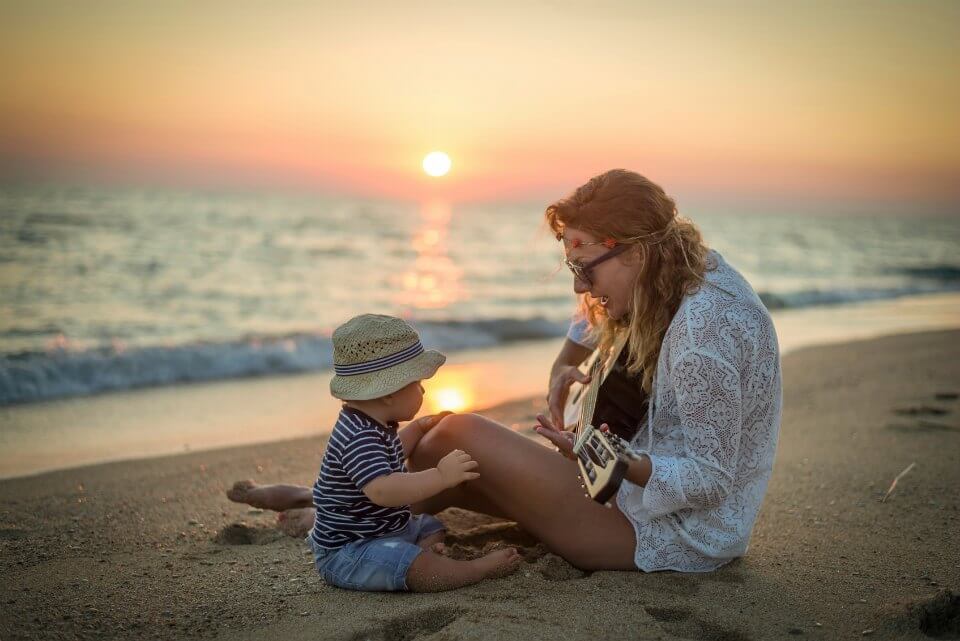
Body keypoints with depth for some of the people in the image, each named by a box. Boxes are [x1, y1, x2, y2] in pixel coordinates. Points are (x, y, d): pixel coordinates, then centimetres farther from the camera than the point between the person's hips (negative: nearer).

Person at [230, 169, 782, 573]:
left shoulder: (704, 329, -28)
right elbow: (600, 315, 20)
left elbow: (710, 477, -26)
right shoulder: (691, 272, 1)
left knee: (461, 435, -11)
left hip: (680, 535, -9)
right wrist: (563, 370, 4)